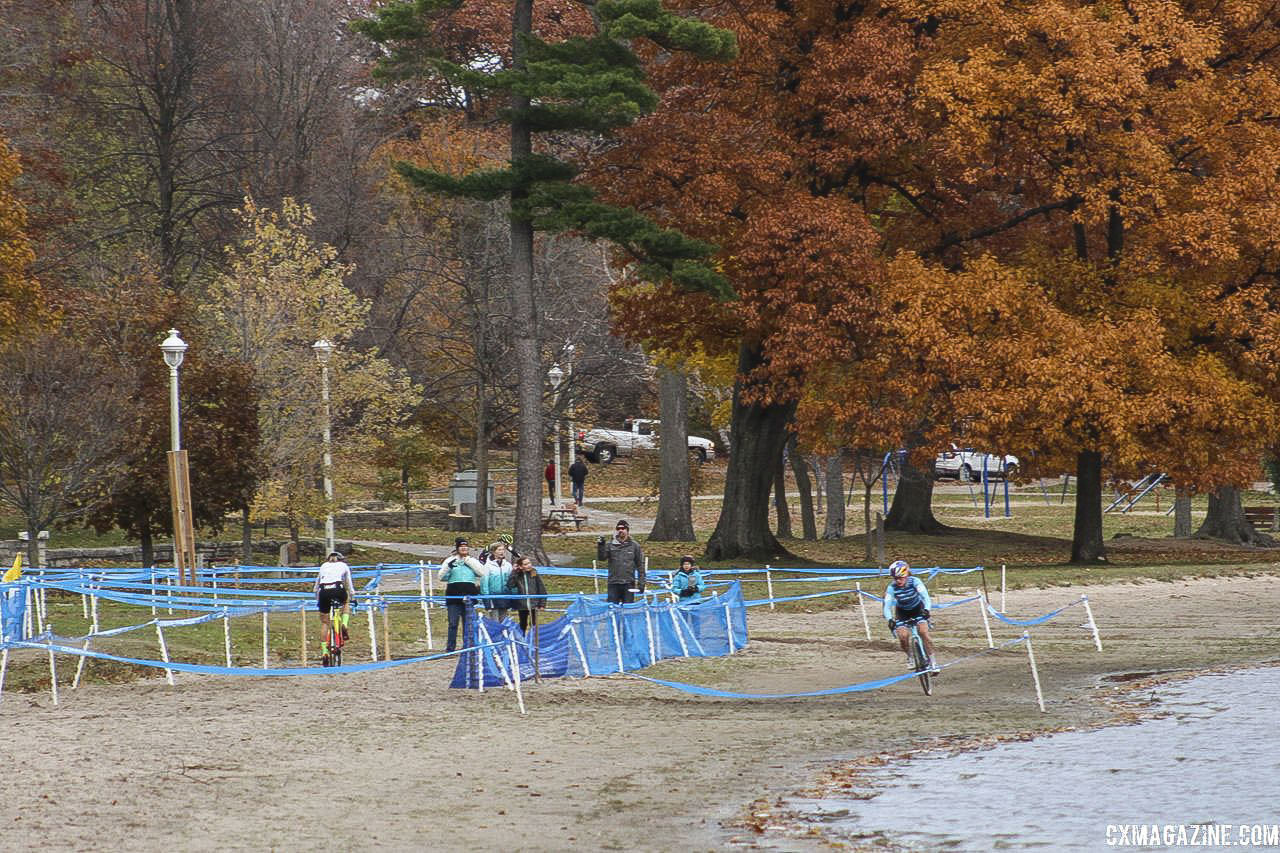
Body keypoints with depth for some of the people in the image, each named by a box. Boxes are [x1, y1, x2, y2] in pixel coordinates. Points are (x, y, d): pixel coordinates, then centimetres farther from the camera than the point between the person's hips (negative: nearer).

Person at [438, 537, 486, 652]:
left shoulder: (473, 561, 11)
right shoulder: (450, 560, 6)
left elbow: (482, 573, -3)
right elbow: (441, 577, 1)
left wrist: (469, 561, -7)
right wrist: (449, 566, -15)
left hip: (469, 595, 1)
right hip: (454, 595, -1)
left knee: (468, 623, 5)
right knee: (453, 623, -2)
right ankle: (451, 647, 3)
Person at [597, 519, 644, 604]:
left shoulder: (634, 546, 5)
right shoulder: (610, 545, 5)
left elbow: (640, 565, 7)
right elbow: (601, 558, -7)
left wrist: (641, 583, 2)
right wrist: (600, 547, -24)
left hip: (629, 584, 0)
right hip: (613, 584, 0)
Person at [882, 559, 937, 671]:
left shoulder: (914, 582, -28)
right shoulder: (892, 587, -26)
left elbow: (925, 596, -39)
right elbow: (887, 606, -30)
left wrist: (926, 609, -58)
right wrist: (890, 619, -49)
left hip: (918, 609, -1)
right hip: (902, 612, 1)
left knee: (924, 632, -20)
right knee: (903, 636, -20)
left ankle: (932, 661, -6)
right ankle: (910, 657, 8)